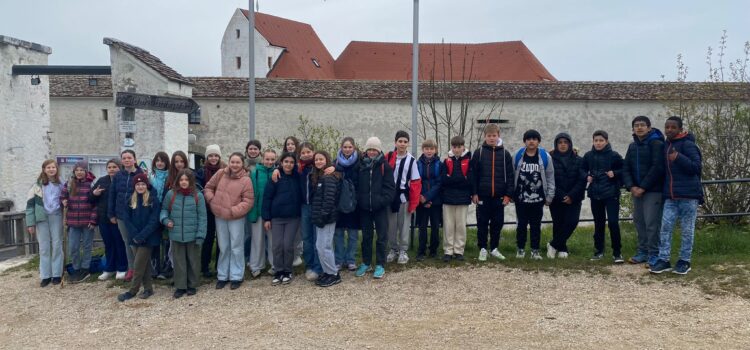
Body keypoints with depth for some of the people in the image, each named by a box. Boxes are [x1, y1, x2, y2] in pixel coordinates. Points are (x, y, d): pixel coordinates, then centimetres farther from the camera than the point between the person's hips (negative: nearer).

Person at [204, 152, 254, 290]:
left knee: (236, 248, 5)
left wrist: (233, 211, -20)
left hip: (236, 218, -4)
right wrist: (211, 200, -3)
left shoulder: (246, 180, -10)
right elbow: (208, 187, 13)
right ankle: (222, 276, 25)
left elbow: (248, 201, -12)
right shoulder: (220, 173, 1)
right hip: (220, 217, 4)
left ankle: (236, 276, 16)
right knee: (223, 248, 14)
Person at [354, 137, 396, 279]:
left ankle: (380, 265, 13)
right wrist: (358, 199, -4)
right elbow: (356, 185, 9)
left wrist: (383, 200, -18)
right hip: (364, 207, 3)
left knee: (382, 237, 3)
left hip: (380, 208, -3)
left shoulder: (385, 166, -3)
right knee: (366, 236, 13)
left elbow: (390, 187, -7)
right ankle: (366, 263, 24)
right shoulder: (361, 165, 5)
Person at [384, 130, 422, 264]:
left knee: (404, 226, 6)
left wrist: (413, 203, -8)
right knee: (391, 225, 10)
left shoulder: (411, 160, -4)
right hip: (390, 196, 2)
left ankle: (403, 251, 18)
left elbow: (415, 183, -5)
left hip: (404, 197, -1)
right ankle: (393, 249, 25)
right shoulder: (388, 157, 0)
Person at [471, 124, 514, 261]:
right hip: (482, 195, -1)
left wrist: (508, 194, -2)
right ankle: (483, 249, 15)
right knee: (482, 223, 4)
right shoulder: (479, 152, 1)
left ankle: (494, 248, 22)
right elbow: (473, 174, 0)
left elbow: (510, 175, 4)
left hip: (499, 196, 2)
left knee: (497, 223, 9)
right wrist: (474, 193, -6)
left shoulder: (505, 153, 4)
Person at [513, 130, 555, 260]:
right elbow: (512, 176, 4)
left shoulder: (545, 157, -2)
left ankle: (535, 250, 17)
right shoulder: (518, 156, 0)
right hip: (521, 197, 0)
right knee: (521, 224, 6)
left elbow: (550, 178, 1)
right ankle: (520, 249, 19)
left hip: (538, 198, 0)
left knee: (536, 225, 7)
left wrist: (549, 196, -1)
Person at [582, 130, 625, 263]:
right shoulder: (588, 156, 4)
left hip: (611, 194, -3)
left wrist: (615, 173, -17)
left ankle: (617, 252, 4)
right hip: (595, 194, 3)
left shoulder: (614, 156, -5)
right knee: (598, 223, 12)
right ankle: (599, 251, 22)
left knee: (613, 222, -7)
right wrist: (587, 177, -2)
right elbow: (583, 171, 17)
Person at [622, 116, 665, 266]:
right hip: (636, 190, 7)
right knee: (638, 221, 10)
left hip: (653, 190, -6)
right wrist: (631, 186, -6)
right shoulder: (632, 146, 13)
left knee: (652, 223, -7)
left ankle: (654, 254, 2)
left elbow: (657, 168, -16)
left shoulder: (657, 144, -8)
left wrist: (643, 187, -17)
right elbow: (626, 168, 9)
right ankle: (642, 251, 20)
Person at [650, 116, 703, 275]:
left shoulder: (687, 144, -8)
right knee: (665, 227, 1)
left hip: (688, 194, -6)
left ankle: (684, 261, 13)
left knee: (687, 229, 4)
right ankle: (664, 260, 6)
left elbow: (698, 167, -15)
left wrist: (679, 158, -26)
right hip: (670, 195, 6)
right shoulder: (666, 145, 14)